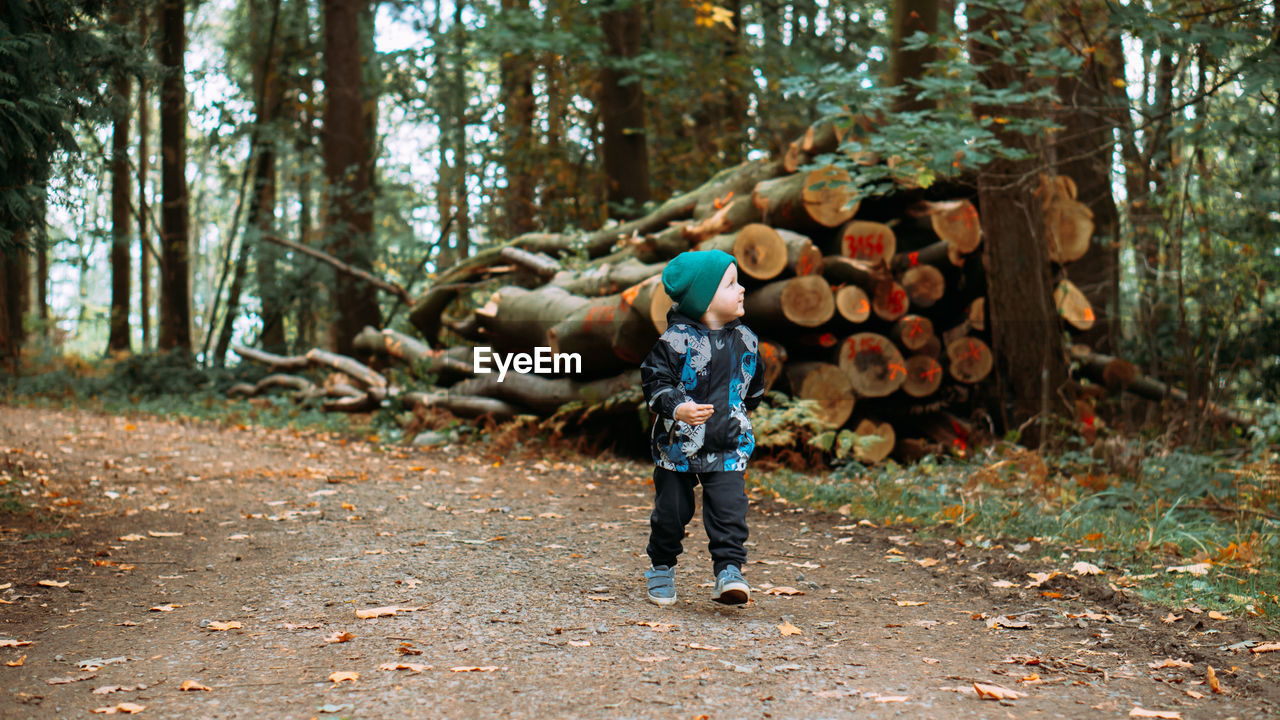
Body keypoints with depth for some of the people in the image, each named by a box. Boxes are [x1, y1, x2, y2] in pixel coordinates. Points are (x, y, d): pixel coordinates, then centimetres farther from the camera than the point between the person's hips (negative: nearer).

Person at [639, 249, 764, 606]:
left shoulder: (745, 340, 3)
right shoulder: (676, 340, -12)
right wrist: (676, 408, -25)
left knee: (729, 509, -11)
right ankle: (662, 568, 29)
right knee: (671, 510, 9)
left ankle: (729, 571, -5)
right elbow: (654, 380, -11)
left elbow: (754, 385, 19)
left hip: (728, 447, 2)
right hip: (677, 443, -2)